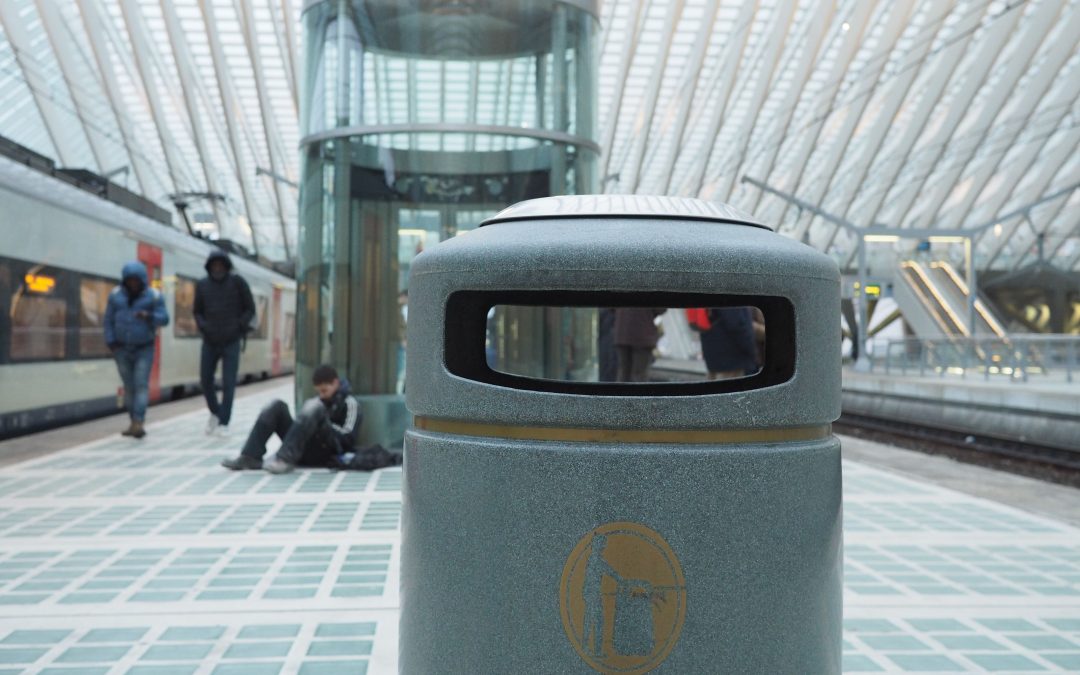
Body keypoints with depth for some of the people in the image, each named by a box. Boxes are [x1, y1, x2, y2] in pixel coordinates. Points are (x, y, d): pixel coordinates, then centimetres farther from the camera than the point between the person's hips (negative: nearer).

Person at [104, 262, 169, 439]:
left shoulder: (153, 296, -9)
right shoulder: (116, 295, -2)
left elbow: (164, 319, -14)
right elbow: (109, 321, 1)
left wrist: (148, 316, -34)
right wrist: (111, 344, -8)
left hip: (144, 349, -3)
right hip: (122, 349, 3)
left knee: (141, 385, -14)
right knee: (129, 386, 7)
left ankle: (138, 423, -19)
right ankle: (134, 422, 15)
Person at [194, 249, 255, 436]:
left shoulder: (237, 282, -3)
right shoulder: (202, 285, 4)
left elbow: (250, 308, 1)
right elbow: (198, 311, 14)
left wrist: (239, 327, -9)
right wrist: (203, 326, -3)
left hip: (231, 342, -3)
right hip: (209, 342, 3)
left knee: (228, 384, -6)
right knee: (205, 380, 6)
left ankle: (224, 423, -1)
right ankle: (215, 412, 30)